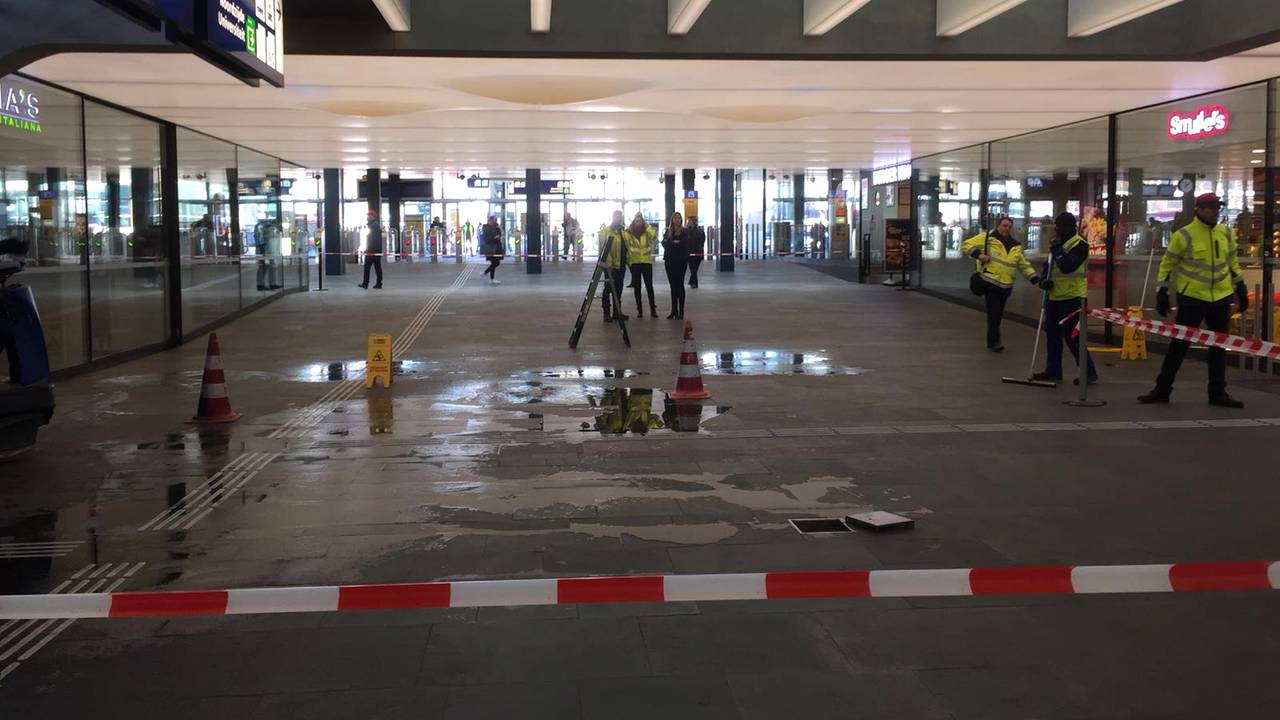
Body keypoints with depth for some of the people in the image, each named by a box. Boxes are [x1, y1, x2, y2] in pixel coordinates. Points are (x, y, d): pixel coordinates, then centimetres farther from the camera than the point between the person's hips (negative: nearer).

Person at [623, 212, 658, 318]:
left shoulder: (647, 232, 2)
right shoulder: (628, 233, 0)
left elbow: (654, 238, -15)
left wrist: (647, 226, -15)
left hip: (647, 262, 0)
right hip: (634, 263, 0)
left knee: (649, 286, -1)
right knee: (637, 287, 5)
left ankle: (653, 309, 3)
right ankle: (639, 310, 12)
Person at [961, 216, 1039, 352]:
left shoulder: (1015, 246, 13)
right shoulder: (986, 238, -3)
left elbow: (1025, 265, 16)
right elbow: (966, 246, -4)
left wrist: (1036, 280, 5)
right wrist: (978, 254, -20)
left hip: (1006, 286, 6)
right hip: (990, 283, -6)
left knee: (998, 315, 13)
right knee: (993, 313, -12)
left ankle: (992, 342, 25)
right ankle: (994, 342, -8)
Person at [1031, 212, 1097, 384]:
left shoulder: (1080, 245, -14)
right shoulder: (1057, 243, 14)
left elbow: (1067, 266, -27)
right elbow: (1048, 264, 16)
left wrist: (1056, 249, -18)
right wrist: (1044, 280, -3)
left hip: (1072, 297, -9)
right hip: (1054, 296, 9)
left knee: (1072, 336, -9)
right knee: (1052, 333, 12)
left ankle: (1089, 372, -2)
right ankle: (1053, 370, 22)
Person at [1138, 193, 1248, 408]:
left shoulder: (1225, 233, 5)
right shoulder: (1184, 236, -11)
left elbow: (1232, 261, 17)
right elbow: (1167, 264, -3)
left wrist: (1240, 288, 16)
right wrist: (1162, 292, -6)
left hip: (1221, 298, 5)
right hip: (1192, 298, -5)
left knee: (1219, 345, 10)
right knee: (1179, 344, -2)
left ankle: (1218, 393, 20)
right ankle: (1162, 390, 7)